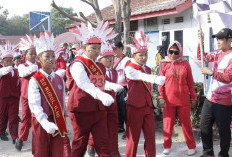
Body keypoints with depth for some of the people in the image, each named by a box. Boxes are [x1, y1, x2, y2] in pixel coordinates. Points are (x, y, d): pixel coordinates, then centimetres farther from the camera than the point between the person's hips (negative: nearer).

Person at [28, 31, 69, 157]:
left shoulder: (59, 80, 6)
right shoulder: (35, 80, -10)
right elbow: (34, 104, -19)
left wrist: (64, 124, 8)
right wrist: (45, 123, -31)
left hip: (58, 123, 4)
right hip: (41, 122, -4)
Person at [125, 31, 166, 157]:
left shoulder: (148, 69, 13)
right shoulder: (129, 68, -9)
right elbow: (141, 76, -30)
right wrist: (156, 79, -46)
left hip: (148, 107, 6)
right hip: (134, 107, -6)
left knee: (150, 136, 8)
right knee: (133, 137, 3)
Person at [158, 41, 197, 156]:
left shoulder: (185, 64, 3)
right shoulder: (165, 65, 3)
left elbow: (190, 82, 7)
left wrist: (193, 97, 8)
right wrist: (161, 97, -5)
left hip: (183, 100, 0)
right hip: (168, 100, 0)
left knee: (186, 123, 7)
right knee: (167, 124, 5)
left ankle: (191, 147, 22)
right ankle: (167, 146, 21)